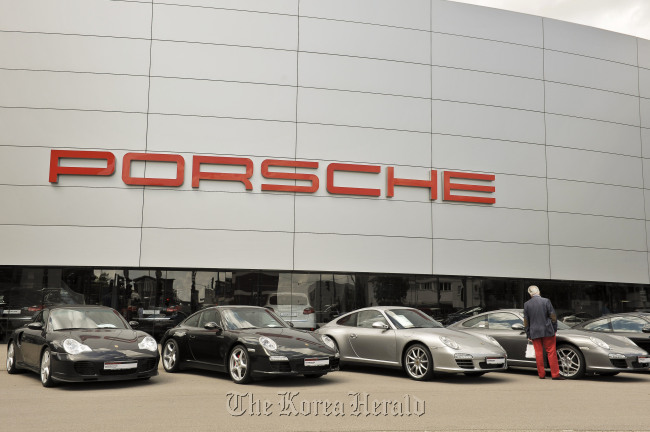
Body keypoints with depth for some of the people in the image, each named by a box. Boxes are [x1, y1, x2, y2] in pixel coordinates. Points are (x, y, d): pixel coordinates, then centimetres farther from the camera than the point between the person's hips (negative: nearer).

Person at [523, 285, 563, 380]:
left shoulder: (527, 304, 0)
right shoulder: (546, 301, -6)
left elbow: (526, 321, 4)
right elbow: (553, 316, -4)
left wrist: (528, 335, 11)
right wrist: (555, 329, 8)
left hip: (534, 333, 2)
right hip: (547, 331, -2)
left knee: (539, 353, 8)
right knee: (551, 352, 3)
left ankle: (541, 374, 11)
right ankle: (555, 374, 2)